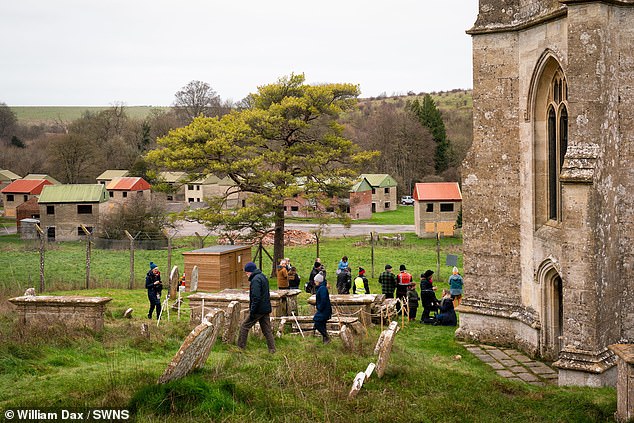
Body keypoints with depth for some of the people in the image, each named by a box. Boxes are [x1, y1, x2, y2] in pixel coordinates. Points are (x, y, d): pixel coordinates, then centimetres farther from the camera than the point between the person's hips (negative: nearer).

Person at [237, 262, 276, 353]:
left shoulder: (255, 280, -17)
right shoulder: (263, 277, 15)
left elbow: (256, 297, -24)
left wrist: (252, 312, -21)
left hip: (259, 310, -9)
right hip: (266, 309, 9)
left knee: (244, 326, 3)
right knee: (267, 330, 11)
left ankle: (241, 347, 7)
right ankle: (272, 349, 9)